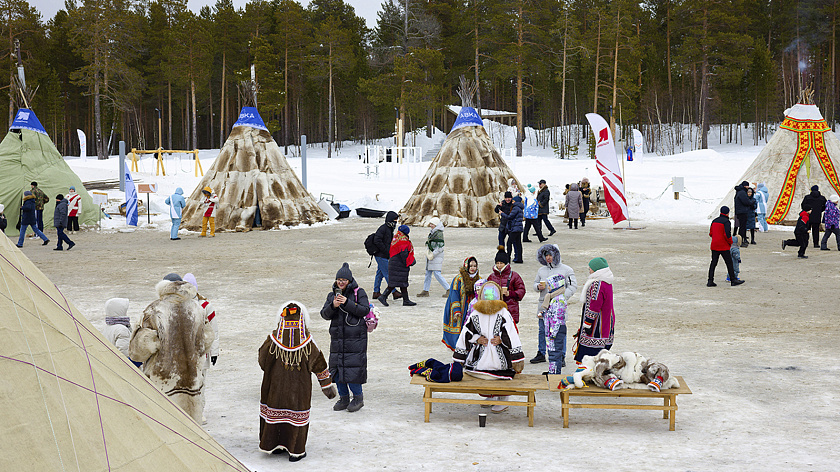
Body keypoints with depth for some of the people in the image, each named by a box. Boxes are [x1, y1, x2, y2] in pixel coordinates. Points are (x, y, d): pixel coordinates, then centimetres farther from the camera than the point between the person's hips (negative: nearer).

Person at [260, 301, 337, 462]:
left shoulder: (273, 339, -14)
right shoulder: (308, 343, -15)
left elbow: (262, 360, 1)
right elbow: (319, 365, -5)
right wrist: (327, 384, 7)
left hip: (275, 385, 1)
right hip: (299, 388, -1)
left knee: (274, 411, 18)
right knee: (297, 416, 10)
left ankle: (273, 444, 28)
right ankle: (296, 451, 16)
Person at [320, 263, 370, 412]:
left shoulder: (359, 292, 0)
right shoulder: (332, 295, 11)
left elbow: (365, 310, -12)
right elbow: (325, 315, 4)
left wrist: (347, 303, -19)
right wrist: (333, 306, -16)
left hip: (355, 337, -5)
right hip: (337, 337, 5)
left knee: (353, 367, -9)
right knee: (337, 367, 4)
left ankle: (358, 398, 7)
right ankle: (343, 398, 17)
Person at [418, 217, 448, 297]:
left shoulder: (439, 233, -13)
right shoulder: (432, 232, 14)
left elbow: (440, 247, -17)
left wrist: (433, 254, -20)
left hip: (437, 256, -9)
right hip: (430, 255, 9)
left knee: (437, 274, -11)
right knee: (428, 273, 10)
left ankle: (448, 290, -3)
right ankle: (425, 291, 15)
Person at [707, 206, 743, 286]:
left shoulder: (714, 221, 11)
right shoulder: (726, 221, -12)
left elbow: (711, 233, 14)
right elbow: (727, 234, -19)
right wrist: (730, 242, -4)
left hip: (714, 246, 7)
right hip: (724, 246, -7)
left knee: (713, 263, 7)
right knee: (729, 263, 2)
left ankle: (710, 281, 2)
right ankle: (733, 280, 7)